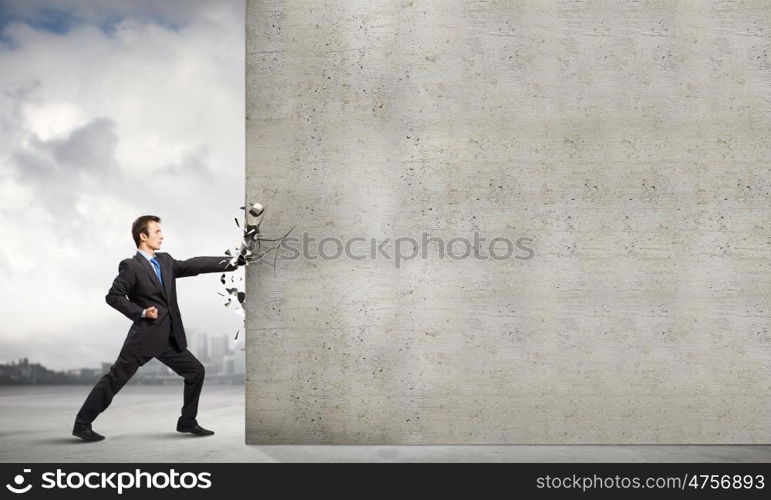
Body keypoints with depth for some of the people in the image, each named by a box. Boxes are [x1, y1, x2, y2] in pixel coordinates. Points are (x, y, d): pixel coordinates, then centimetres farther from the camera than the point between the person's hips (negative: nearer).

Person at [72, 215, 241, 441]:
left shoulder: (166, 261, 12)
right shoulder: (130, 266, -9)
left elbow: (194, 265, 8)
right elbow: (113, 296, -12)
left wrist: (234, 261, 4)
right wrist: (141, 312, -19)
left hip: (169, 339, 7)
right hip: (144, 336, -7)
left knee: (196, 371, 6)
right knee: (115, 379, -2)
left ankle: (188, 422, 17)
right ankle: (82, 424, 9)